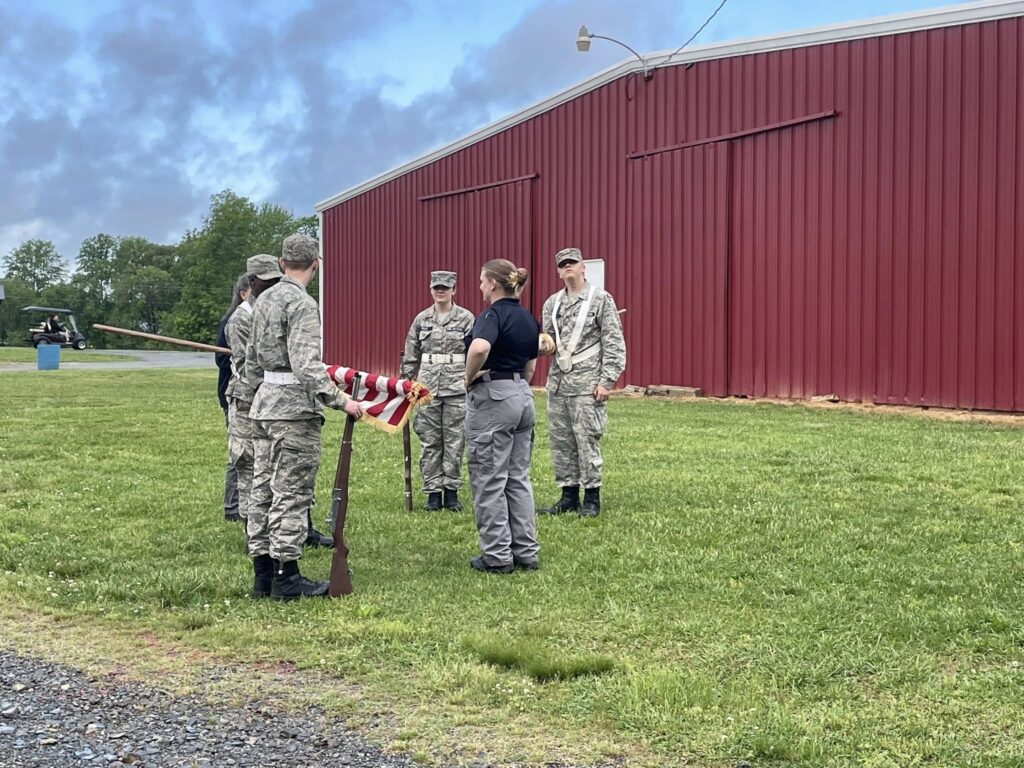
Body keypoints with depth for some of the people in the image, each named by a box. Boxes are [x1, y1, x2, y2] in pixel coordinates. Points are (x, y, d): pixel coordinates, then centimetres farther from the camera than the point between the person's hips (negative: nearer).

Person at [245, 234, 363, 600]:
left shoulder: (264, 299, 13)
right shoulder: (302, 303, -14)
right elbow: (307, 365, -23)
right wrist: (341, 401, -22)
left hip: (264, 404, 9)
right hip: (295, 408, -9)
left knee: (263, 489, 10)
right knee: (292, 493, -4)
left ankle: (262, 574, 15)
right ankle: (286, 577, -1)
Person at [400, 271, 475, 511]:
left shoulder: (466, 318, 1)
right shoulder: (421, 320, 8)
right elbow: (410, 356, 13)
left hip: (457, 388, -2)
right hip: (427, 388, 2)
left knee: (454, 441, 2)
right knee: (429, 442, 3)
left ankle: (451, 490, 11)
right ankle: (433, 492, 10)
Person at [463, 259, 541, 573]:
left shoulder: (493, 314, -14)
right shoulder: (529, 318, 12)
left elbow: (479, 347, -34)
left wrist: (470, 377, -18)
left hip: (492, 398, -8)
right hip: (523, 397, 8)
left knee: (490, 481, 0)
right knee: (518, 478, 13)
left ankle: (497, 556, 5)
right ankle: (526, 553, 15)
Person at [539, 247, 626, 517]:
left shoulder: (601, 299, -2)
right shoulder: (552, 303, 13)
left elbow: (614, 343, -5)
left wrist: (606, 381, -12)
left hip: (586, 383, -6)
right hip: (557, 382, 6)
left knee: (586, 440, -6)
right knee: (560, 441, 7)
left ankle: (592, 498, 3)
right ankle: (569, 496, 17)